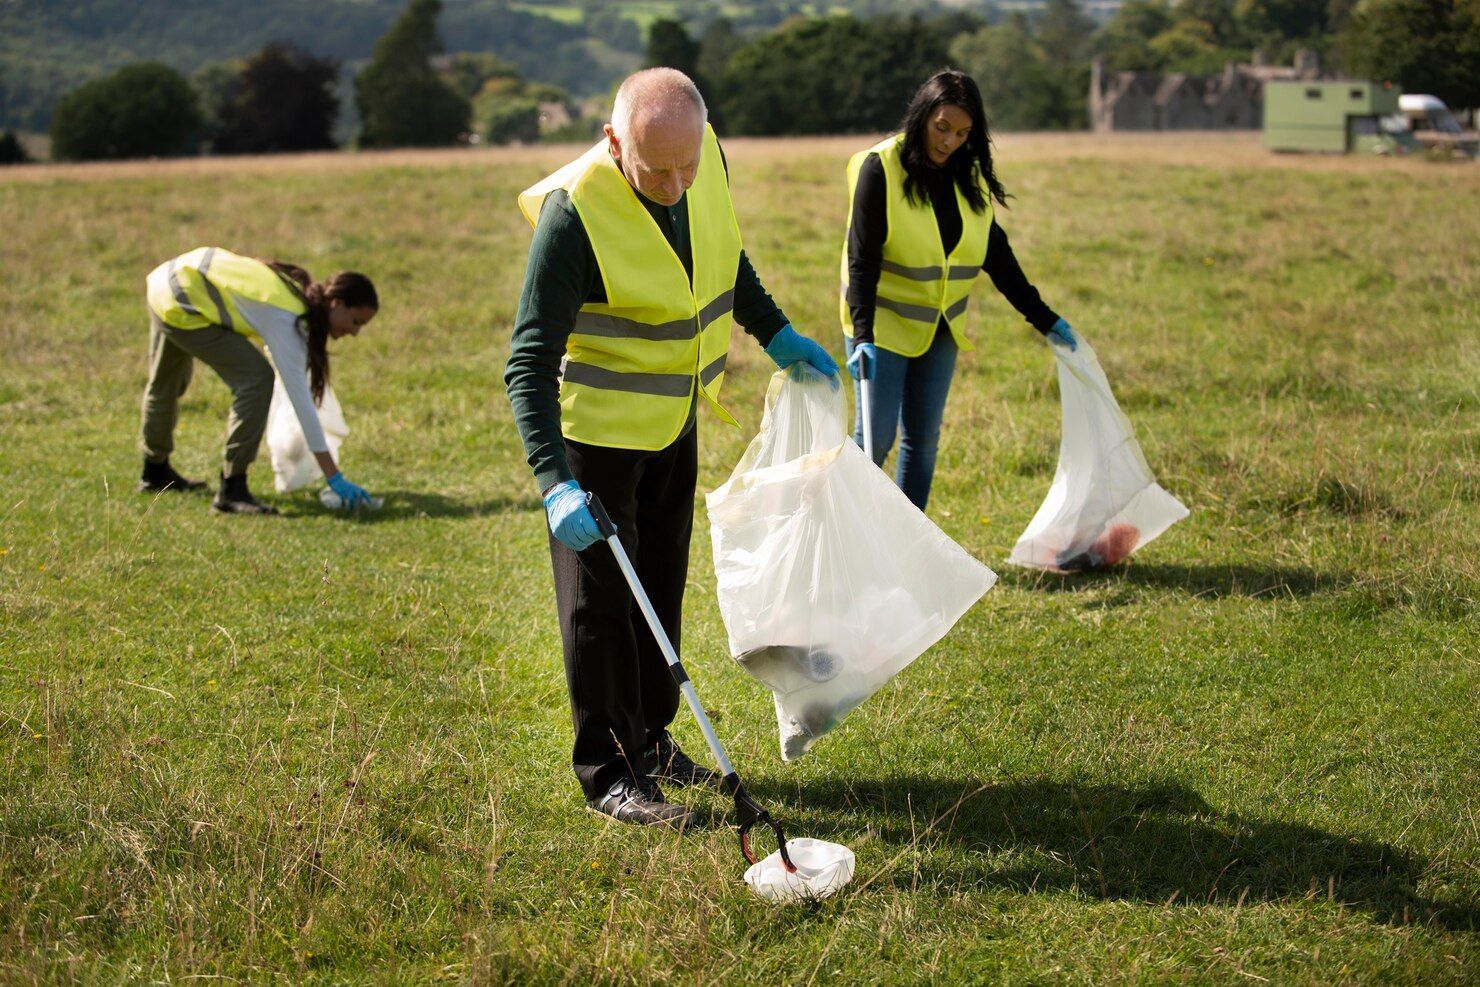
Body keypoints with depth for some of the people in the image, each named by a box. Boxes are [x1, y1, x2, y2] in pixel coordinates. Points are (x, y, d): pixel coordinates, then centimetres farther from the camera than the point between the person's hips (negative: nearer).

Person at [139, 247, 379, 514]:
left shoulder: (302, 290, 0)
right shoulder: (287, 320, -26)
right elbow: (301, 397, -30)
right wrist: (334, 478, -32)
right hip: (179, 307, -10)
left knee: (165, 382, 29)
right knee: (257, 379, -18)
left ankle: (155, 472, 53)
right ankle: (231, 491, -14)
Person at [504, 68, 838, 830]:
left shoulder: (705, 157, -10)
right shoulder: (574, 211, -29)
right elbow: (530, 363, -29)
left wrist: (775, 334, 11)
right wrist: (556, 484, -38)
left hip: (674, 423, 7)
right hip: (597, 432, -7)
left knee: (660, 589, 18)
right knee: (601, 601, 2)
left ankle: (648, 741, 34)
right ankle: (609, 773, 16)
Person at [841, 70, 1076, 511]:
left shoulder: (969, 175, 4)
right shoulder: (881, 167, -14)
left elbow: (995, 254, 11)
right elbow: (861, 257, -18)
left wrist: (1044, 319, 10)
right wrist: (862, 335, -28)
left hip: (940, 329, 6)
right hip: (885, 325, -5)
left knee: (923, 440, 9)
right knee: (875, 440, -6)